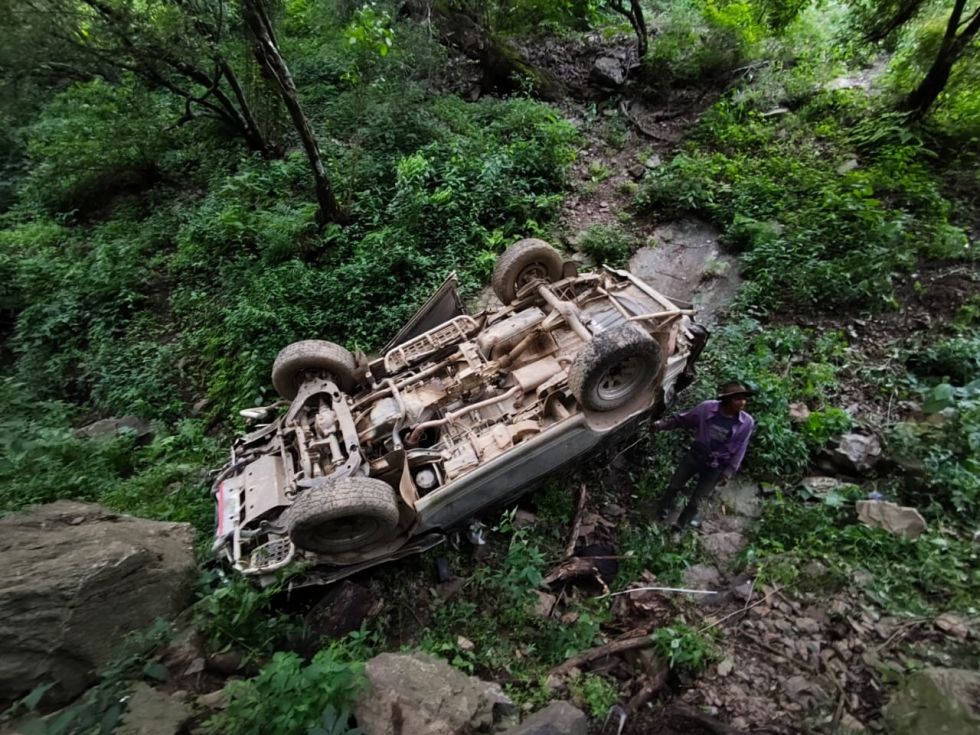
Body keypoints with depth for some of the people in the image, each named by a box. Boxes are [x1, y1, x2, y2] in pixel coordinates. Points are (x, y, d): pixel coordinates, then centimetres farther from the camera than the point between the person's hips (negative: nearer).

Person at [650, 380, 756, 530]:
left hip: (716, 466, -1)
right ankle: (662, 511, 42)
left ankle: (681, 523, 34)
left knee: (697, 499, 10)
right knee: (674, 486, 14)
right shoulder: (707, 408, -18)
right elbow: (682, 419, -4)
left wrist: (728, 472, -8)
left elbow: (739, 450, -9)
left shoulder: (747, 423, -18)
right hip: (695, 455, 1)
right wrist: (662, 424, -11)